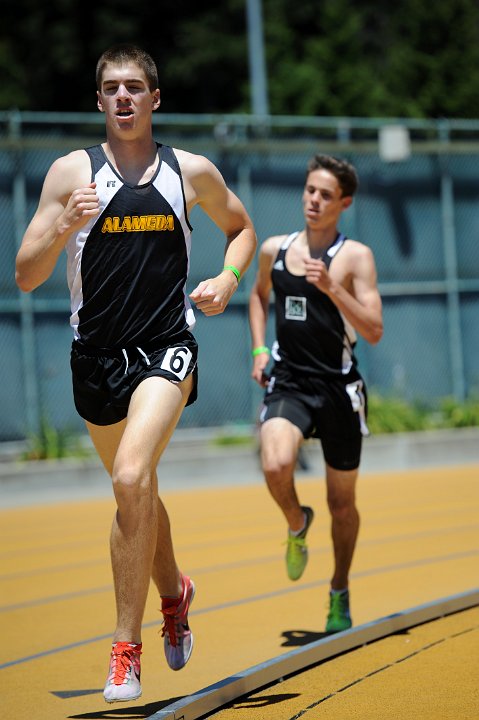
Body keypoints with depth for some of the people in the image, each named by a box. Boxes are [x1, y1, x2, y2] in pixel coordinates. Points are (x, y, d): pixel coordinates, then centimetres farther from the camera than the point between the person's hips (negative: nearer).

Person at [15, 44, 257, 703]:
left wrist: (228, 277, 1)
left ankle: (127, 647, -15)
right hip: (97, 355, 2)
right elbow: (26, 277, -5)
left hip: (166, 349, -2)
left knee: (131, 479, -23)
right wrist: (62, 228, -23)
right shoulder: (72, 172, -2)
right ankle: (174, 591, 49)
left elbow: (242, 228, 21)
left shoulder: (193, 172, 2)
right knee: (138, 491, 20)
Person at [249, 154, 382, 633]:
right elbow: (259, 296, 26)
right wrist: (258, 348, 12)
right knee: (276, 466, -28)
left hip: (338, 389, -1)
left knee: (342, 503, 9)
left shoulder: (355, 256, -6)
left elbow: (374, 332, -13)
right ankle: (296, 525, 7)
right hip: (288, 384, 2)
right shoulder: (274, 250, 5)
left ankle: (340, 594, 31)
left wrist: (332, 288, -25)